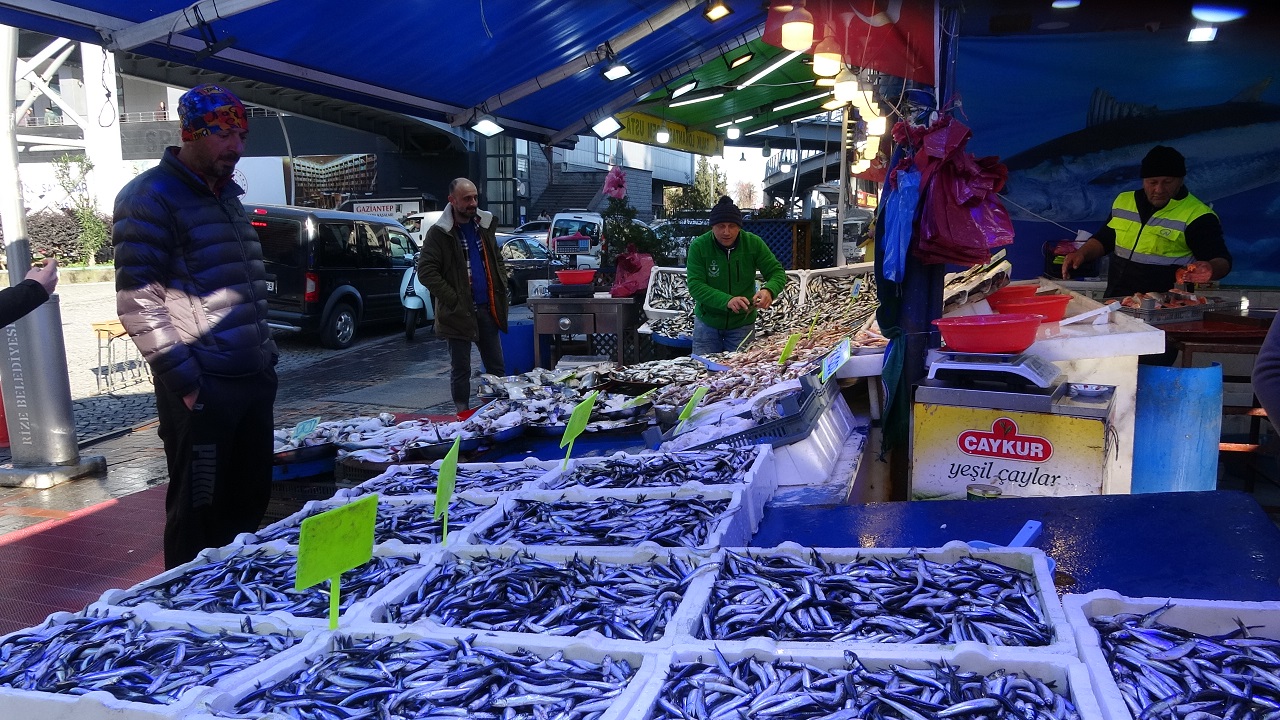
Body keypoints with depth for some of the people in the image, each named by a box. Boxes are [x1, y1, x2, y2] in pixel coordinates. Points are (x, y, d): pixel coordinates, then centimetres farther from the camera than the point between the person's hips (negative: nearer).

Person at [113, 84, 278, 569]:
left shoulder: (227, 195, 18)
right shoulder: (151, 197, -9)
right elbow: (138, 301, -15)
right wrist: (184, 380, -18)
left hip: (253, 380, 8)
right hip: (203, 389, -8)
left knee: (250, 502, 16)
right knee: (198, 512, 3)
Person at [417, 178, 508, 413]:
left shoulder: (484, 225, 11)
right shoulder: (439, 233, -9)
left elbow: (497, 260, 23)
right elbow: (426, 272, -13)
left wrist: (501, 288, 9)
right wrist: (453, 299, -16)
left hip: (488, 309, 6)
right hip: (459, 312, -5)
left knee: (497, 367, 11)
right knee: (461, 370, 4)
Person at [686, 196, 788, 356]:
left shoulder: (754, 243, -10)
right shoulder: (698, 246, -15)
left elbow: (777, 272, -6)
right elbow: (695, 286, -20)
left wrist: (769, 290, -30)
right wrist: (727, 301, -36)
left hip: (742, 322, 1)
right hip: (707, 321, -1)